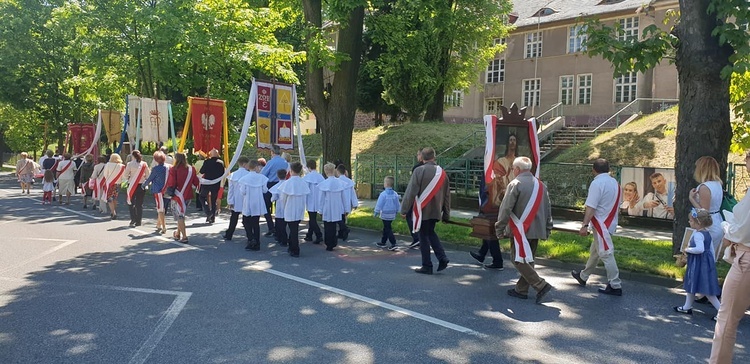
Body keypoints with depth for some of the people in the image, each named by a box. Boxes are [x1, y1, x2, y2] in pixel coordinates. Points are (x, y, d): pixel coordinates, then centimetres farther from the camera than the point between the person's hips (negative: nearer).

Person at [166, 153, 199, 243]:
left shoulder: (174, 170, -12)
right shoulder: (192, 169, 1)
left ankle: (184, 237, -5)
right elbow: (196, 183, 4)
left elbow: (171, 184, -16)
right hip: (188, 196, 5)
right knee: (181, 215, 22)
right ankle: (178, 234, 33)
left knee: (179, 216, 1)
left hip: (178, 196, -5)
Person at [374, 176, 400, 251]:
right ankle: (383, 242, 32)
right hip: (392, 215, 7)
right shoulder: (395, 194, 2)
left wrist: (376, 212, 0)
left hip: (385, 214, -7)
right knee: (386, 228, 20)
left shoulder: (383, 194, -17)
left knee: (388, 229, -5)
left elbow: (379, 204, -12)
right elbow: (397, 204, 9)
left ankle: (393, 244, -13)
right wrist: (396, 212, 23)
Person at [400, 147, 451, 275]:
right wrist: (446, 214, 16)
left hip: (423, 210, -5)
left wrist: (404, 209, -4)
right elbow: (447, 195, 9)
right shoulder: (442, 172, 5)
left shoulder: (419, 171, -11)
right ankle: (442, 258, 11)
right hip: (436, 211, 5)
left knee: (424, 236, 5)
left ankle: (427, 266, 9)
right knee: (431, 233, 23)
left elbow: (410, 191, -12)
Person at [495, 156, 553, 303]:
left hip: (520, 230, -7)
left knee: (519, 260, -3)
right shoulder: (540, 185, 13)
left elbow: (505, 209, -14)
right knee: (528, 260, 13)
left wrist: (499, 229, -8)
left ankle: (541, 285, -12)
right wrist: (547, 229, 21)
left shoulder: (515, 184, -10)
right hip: (536, 230, 8)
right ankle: (521, 290, 18)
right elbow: (548, 209, 16)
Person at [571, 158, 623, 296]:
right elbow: (616, 205, 16)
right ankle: (583, 276, 32)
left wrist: (584, 225, -23)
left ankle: (615, 286, -3)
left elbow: (591, 207, -22)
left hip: (601, 224, -9)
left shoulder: (597, 183, -16)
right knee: (594, 251, 19)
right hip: (610, 222, 9)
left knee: (606, 254, -6)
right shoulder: (614, 182, 11)